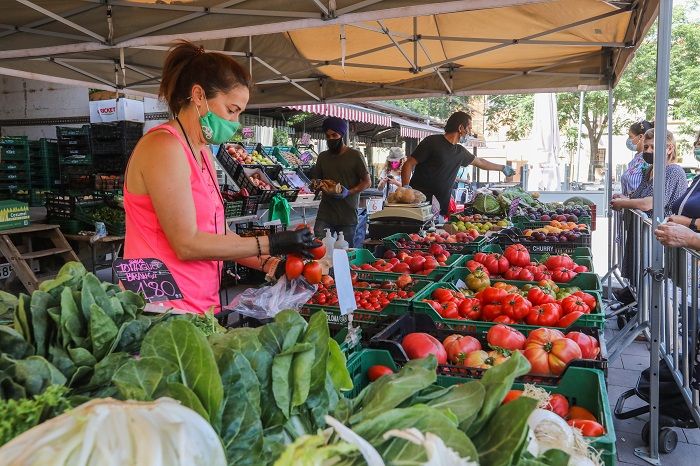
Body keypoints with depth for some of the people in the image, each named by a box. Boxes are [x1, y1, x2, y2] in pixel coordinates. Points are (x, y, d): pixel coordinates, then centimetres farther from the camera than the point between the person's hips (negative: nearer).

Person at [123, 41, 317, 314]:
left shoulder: (203, 153, 13)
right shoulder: (165, 146, -15)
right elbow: (187, 244, -20)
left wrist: (269, 265, 1)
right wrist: (271, 244, -17)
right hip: (166, 309, -8)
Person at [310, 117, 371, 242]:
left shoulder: (355, 155, -2)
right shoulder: (322, 156, 12)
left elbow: (367, 182, -2)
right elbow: (315, 179, 21)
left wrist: (349, 192, -17)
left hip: (348, 215, -3)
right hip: (325, 214, 3)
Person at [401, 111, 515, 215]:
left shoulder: (460, 151, 15)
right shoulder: (432, 142, -6)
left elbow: (479, 162, 34)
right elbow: (408, 165, -9)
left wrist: (503, 168, 45)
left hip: (441, 207, 7)